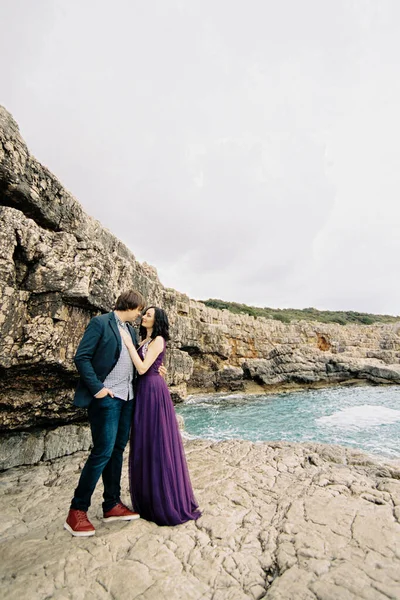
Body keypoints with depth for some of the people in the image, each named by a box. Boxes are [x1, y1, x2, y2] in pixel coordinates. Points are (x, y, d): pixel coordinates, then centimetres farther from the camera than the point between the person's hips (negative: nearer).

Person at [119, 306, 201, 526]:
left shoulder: (158, 340, -11)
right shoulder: (145, 341, 15)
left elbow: (142, 368, -20)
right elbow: (138, 369, 11)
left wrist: (128, 343, -17)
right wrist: (127, 343, 6)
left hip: (153, 390, -9)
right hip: (143, 391, 9)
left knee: (156, 443, -1)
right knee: (145, 444, 15)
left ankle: (166, 502, 14)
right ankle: (149, 498, 30)